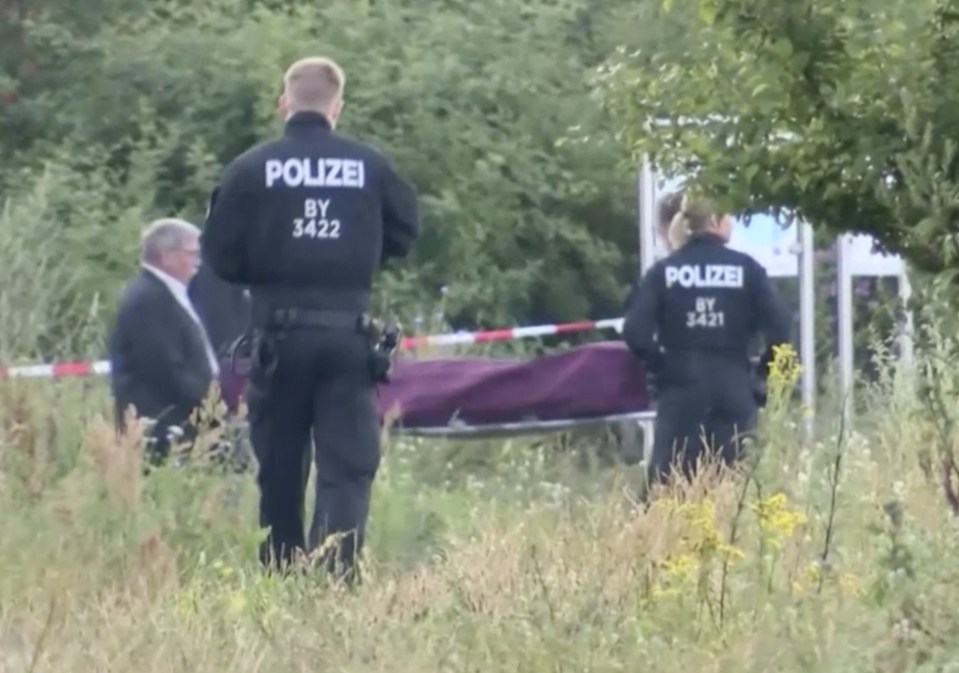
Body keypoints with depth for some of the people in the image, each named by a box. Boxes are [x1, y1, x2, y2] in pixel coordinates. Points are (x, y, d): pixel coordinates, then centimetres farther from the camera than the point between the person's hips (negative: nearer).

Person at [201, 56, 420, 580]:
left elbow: (220, 255, -4)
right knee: (348, 467, 0)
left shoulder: (250, 169, -3)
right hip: (348, 330, 0)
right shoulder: (369, 166, 0)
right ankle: (337, 576, -14)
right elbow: (405, 232, 9)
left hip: (278, 331, 0)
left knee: (279, 469, 12)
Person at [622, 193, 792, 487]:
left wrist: (658, 366, 8)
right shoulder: (746, 268, 1)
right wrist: (764, 370, 6)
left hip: (681, 388, 0)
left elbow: (636, 331, -7)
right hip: (732, 389, 0)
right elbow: (779, 327, -8)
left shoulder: (664, 270, 3)